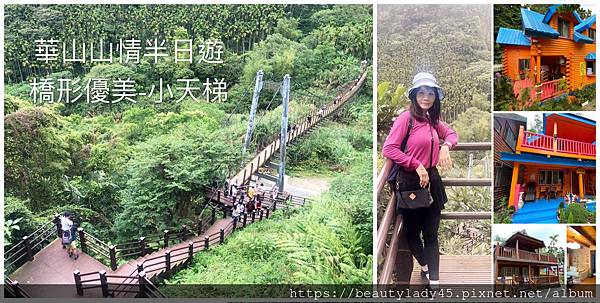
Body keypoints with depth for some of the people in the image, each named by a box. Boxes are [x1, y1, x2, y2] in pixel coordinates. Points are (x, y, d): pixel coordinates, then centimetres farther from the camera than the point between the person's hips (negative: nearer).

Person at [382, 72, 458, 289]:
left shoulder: (433, 120, 8)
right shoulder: (406, 117, -13)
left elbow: (451, 134, 24)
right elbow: (388, 149, -19)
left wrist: (446, 146, 1)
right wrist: (417, 165, -18)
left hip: (432, 180, 6)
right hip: (411, 182, -6)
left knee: (431, 234, 7)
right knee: (412, 232, 13)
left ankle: (434, 281, 11)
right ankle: (425, 266, 37)